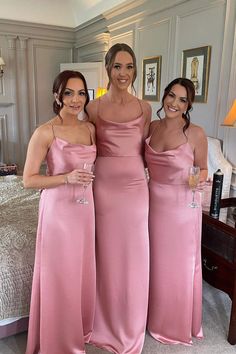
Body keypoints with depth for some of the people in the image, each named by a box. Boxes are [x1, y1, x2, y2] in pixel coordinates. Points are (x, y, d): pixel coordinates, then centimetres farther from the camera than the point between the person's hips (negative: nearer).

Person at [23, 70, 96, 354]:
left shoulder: (90, 128, 4)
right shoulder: (44, 132, -14)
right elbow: (28, 179, -13)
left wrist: (89, 177, 0)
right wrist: (67, 177, -23)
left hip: (85, 207, 6)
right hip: (58, 209, -5)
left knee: (83, 270, 18)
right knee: (60, 274, 7)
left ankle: (81, 328, 43)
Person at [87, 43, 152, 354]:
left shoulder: (144, 108, 4)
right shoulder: (94, 107, 0)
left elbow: (144, 149, 11)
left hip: (135, 185, 2)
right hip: (104, 185, -1)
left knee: (134, 254, 11)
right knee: (108, 254, 10)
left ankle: (131, 325, 35)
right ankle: (108, 324, 35)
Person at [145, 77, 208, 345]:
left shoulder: (196, 134, -12)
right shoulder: (151, 127, 0)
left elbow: (203, 170, -1)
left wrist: (200, 178, -22)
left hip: (182, 205, -4)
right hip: (154, 201, 4)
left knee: (180, 263, 11)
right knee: (155, 261, 17)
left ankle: (179, 323, 36)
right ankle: (155, 316, 42)